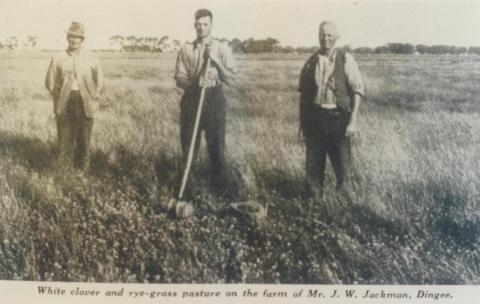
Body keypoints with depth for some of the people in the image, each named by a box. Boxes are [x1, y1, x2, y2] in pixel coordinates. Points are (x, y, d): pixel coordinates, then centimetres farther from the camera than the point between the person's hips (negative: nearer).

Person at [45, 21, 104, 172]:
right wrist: (58, 98, 2)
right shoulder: (58, 59, 2)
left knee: (84, 140, 4)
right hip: (64, 105, 0)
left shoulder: (91, 58, 3)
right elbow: (50, 81, 10)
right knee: (65, 139, 0)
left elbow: (99, 80, 11)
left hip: (84, 105, 0)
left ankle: (82, 170, 16)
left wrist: (92, 97, 4)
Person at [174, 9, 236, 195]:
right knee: (188, 145, 6)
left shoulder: (222, 49, 3)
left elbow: (230, 79, -4)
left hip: (214, 99, -1)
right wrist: (195, 82, -20)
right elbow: (179, 79, 0)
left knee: (216, 145, 3)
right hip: (191, 99, 1)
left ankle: (218, 186, 15)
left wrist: (216, 60, -16)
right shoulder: (185, 50, 6)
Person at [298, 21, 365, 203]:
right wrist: (302, 123, 12)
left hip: (337, 117, -2)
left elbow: (357, 90, -3)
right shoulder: (311, 62, 7)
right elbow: (303, 93, 12)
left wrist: (353, 120, -11)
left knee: (342, 164, -1)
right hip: (314, 118, 3)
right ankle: (315, 201, 22)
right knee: (314, 164, 7)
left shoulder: (345, 60, -1)